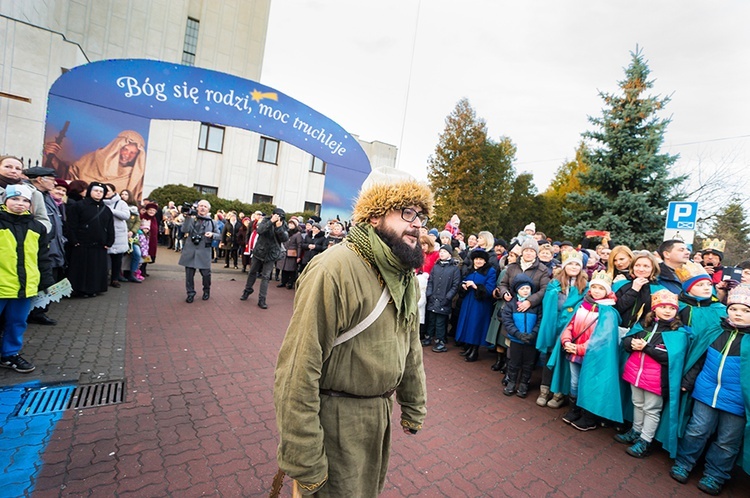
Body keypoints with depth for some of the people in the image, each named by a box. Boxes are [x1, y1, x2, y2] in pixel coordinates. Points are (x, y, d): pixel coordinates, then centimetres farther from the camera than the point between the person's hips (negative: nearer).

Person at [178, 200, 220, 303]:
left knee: (206, 273, 4)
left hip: (204, 252, -1)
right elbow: (184, 230, -10)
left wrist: (212, 234, -12)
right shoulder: (191, 219, 4)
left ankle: (206, 291, 28)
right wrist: (187, 217, -15)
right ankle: (190, 293, 20)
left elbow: (219, 235, 8)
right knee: (189, 273, 5)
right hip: (190, 250, 1)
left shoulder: (211, 222, 5)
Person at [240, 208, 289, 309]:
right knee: (252, 272, 17)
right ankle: (248, 290, 40)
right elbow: (259, 230, -26)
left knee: (265, 276, -2)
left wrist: (279, 227, -30)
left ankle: (262, 299, 3)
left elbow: (285, 239, -17)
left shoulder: (283, 225, -6)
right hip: (259, 251, 1)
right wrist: (271, 222, -34)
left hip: (271, 254, -1)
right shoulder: (266, 220, -10)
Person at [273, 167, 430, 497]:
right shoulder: (335, 269, -28)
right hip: (336, 419, -7)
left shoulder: (406, 274, 0)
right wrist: (304, 462, -21)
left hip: (380, 414, 8)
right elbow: (299, 368, -27)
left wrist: (414, 407, 16)